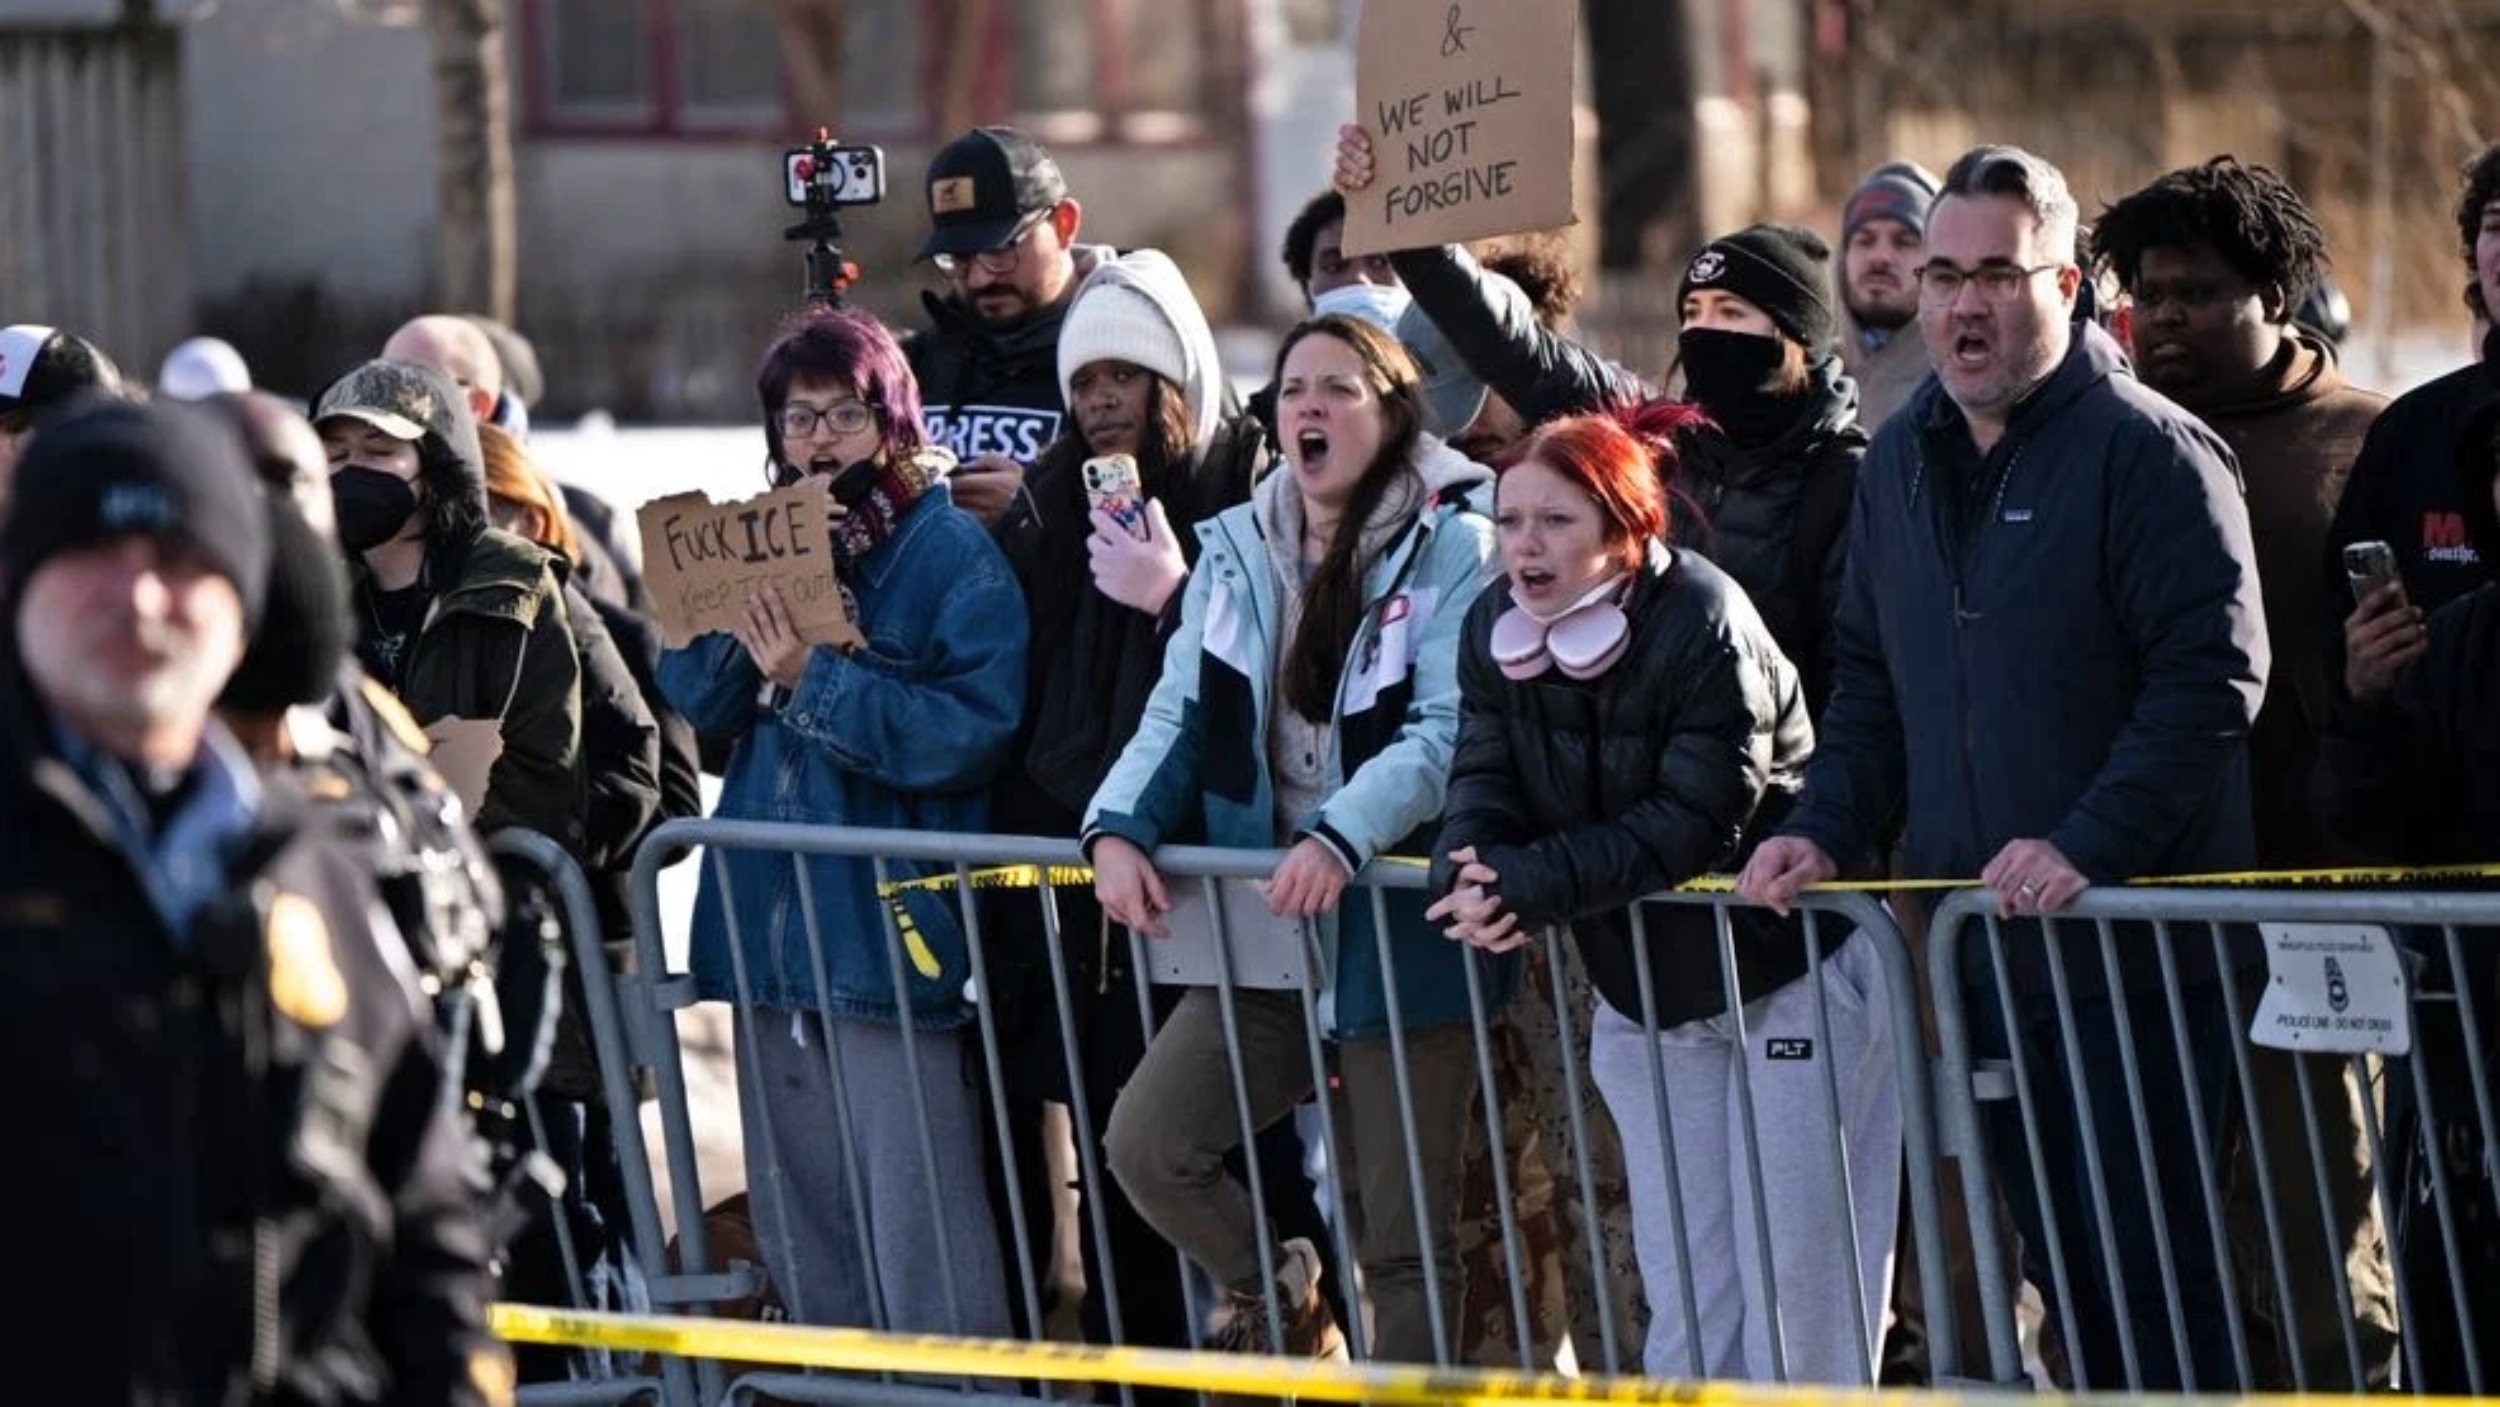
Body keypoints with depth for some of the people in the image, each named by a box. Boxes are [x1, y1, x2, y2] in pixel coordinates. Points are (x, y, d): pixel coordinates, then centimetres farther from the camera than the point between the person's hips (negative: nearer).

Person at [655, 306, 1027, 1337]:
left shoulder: (952, 550, -4)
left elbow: (970, 730, -16)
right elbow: (696, 697, 4)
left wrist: (816, 680, -20)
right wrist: (746, 584, -10)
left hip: (889, 926, -7)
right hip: (770, 927, 7)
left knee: (916, 1221, -10)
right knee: (795, 1215, 13)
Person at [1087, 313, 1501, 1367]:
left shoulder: (1450, 547, -8)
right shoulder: (1236, 550, 10)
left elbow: (1447, 731, -18)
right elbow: (1180, 715, 7)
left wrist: (1342, 840, -32)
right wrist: (1119, 827, -12)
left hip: (1400, 934, -5)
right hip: (1261, 933, 5)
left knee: (1403, 1241, 0)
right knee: (1146, 1144, -7)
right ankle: (1273, 1299, 19)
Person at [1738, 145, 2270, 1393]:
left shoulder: (2148, 451, -9)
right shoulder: (1902, 461, 14)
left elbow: (2209, 677, -16)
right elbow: (1871, 681, 22)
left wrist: (2089, 845, -24)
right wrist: (1827, 830, 6)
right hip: (1979, 951, 7)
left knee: (2151, 1267, -7)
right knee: (2057, 1260, 10)